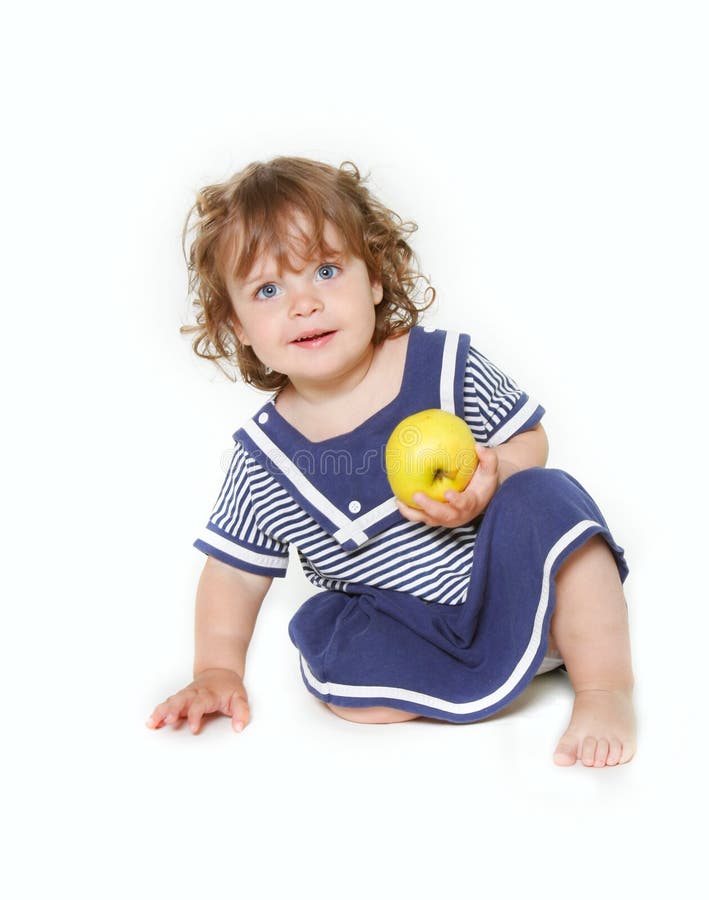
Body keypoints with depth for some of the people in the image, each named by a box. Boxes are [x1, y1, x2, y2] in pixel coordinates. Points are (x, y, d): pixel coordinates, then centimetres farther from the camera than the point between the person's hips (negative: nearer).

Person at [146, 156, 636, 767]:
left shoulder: (449, 366, -10)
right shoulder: (263, 459, -6)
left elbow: (530, 441, -1)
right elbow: (234, 573, 5)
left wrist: (490, 477, -23)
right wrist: (217, 671, -3)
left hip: (503, 585, -1)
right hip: (392, 625, 1)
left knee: (545, 500, -28)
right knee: (345, 685, -29)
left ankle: (606, 688, -18)